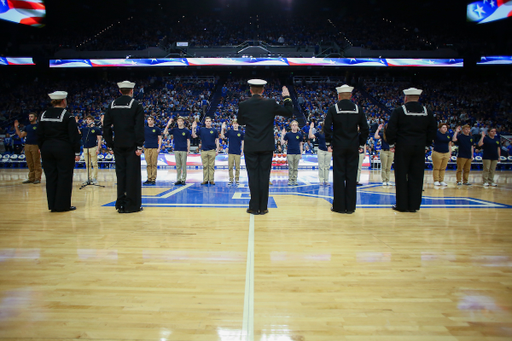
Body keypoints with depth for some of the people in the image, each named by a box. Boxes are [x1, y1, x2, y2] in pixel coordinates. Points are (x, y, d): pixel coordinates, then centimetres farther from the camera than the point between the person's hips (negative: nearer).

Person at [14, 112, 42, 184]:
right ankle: (31, 178, 14)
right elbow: (21, 135, 16)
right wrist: (16, 127, 6)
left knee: (36, 163, -4)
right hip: (27, 146, 6)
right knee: (30, 164, 8)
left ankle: (37, 178, 0)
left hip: (35, 146, -6)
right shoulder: (27, 127, 17)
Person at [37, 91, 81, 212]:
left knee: (51, 177, 9)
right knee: (64, 177, 1)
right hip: (64, 150, -6)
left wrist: (42, 149, 18)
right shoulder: (67, 116, -9)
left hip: (47, 149, 6)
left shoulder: (44, 115, 8)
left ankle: (52, 205, 16)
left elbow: (40, 135, 10)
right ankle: (63, 205, 4)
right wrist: (76, 152, -8)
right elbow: (74, 136, -11)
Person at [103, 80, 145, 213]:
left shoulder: (112, 105, 8)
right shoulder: (136, 105, -4)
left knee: (120, 174, 9)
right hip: (131, 146, -4)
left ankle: (120, 204, 14)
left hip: (118, 146, 4)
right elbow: (139, 127, -10)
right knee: (132, 174, 0)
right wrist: (139, 146, -9)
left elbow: (106, 126, 8)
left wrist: (110, 145, 12)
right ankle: (131, 205, 4)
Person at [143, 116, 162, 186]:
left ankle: (153, 179, 1)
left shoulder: (157, 129, 4)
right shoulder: (144, 128, 11)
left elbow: (160, 139, 3)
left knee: (154, 164, -3)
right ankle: (149, 179, 9)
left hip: (154, 148, -3)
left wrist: (159, 148, -4)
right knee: (148, 164, 5)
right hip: (146, 148, 3)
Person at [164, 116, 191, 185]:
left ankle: (183, 180, 6)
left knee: (184, 165, 0)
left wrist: (188, 150, -2)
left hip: (184, 150, -2)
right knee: (178, 166, 6)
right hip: (176, 150, 3)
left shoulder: (186, 131, 3)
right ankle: (178, 179, 11)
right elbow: (165, 132, 3)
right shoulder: (174, 130, 8)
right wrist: (168, 124, -5)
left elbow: (188, 141, 3)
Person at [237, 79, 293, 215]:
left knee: (253, 176, 4)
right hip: (266, 147, 0)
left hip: (250, 147, 0)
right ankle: (263, 207, 10)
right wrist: (287, 98, 14)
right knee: (264, 176, 5)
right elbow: (289, 112, 4)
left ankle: (254, 207, 8)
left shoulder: (243, 105, -3)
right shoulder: (271, 103, -4)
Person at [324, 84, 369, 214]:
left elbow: (327, 128, -7)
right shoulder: (358, 109, 4)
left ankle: (339, 206, 6)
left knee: (339, 175, 2)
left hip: (338, 146, -2)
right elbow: (365, 129, 5)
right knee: (351, 176, 5)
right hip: (353, 147, 2)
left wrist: (328, 143, 2)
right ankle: (350, 206, 10)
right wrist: (361, 144, 12)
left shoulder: (333, 109, -2)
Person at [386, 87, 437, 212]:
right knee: (416, 176, 7)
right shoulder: (427, 112, 7)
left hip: (402, 147, -3)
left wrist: (391, 143, 3)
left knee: (401, 176, 3)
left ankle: (402, 205, 6)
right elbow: (432, 130, 11)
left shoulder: (399, 111, -4)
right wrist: (426, 145, 18)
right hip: (420, 148, 3)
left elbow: (391, 129, -7)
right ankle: (414, 205, 12)